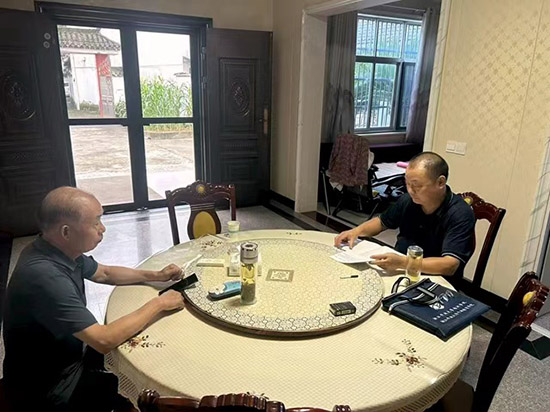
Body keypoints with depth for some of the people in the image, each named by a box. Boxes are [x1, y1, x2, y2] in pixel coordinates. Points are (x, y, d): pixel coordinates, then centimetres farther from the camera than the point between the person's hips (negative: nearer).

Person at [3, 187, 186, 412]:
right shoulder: (45, 277, -35)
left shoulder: (60, 250, -8)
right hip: (49, 389, -8)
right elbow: (104, 340, -36)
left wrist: (155, 275, 1)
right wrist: (158, 304, -24)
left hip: (67, 355, 8)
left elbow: (104, 273, 11)